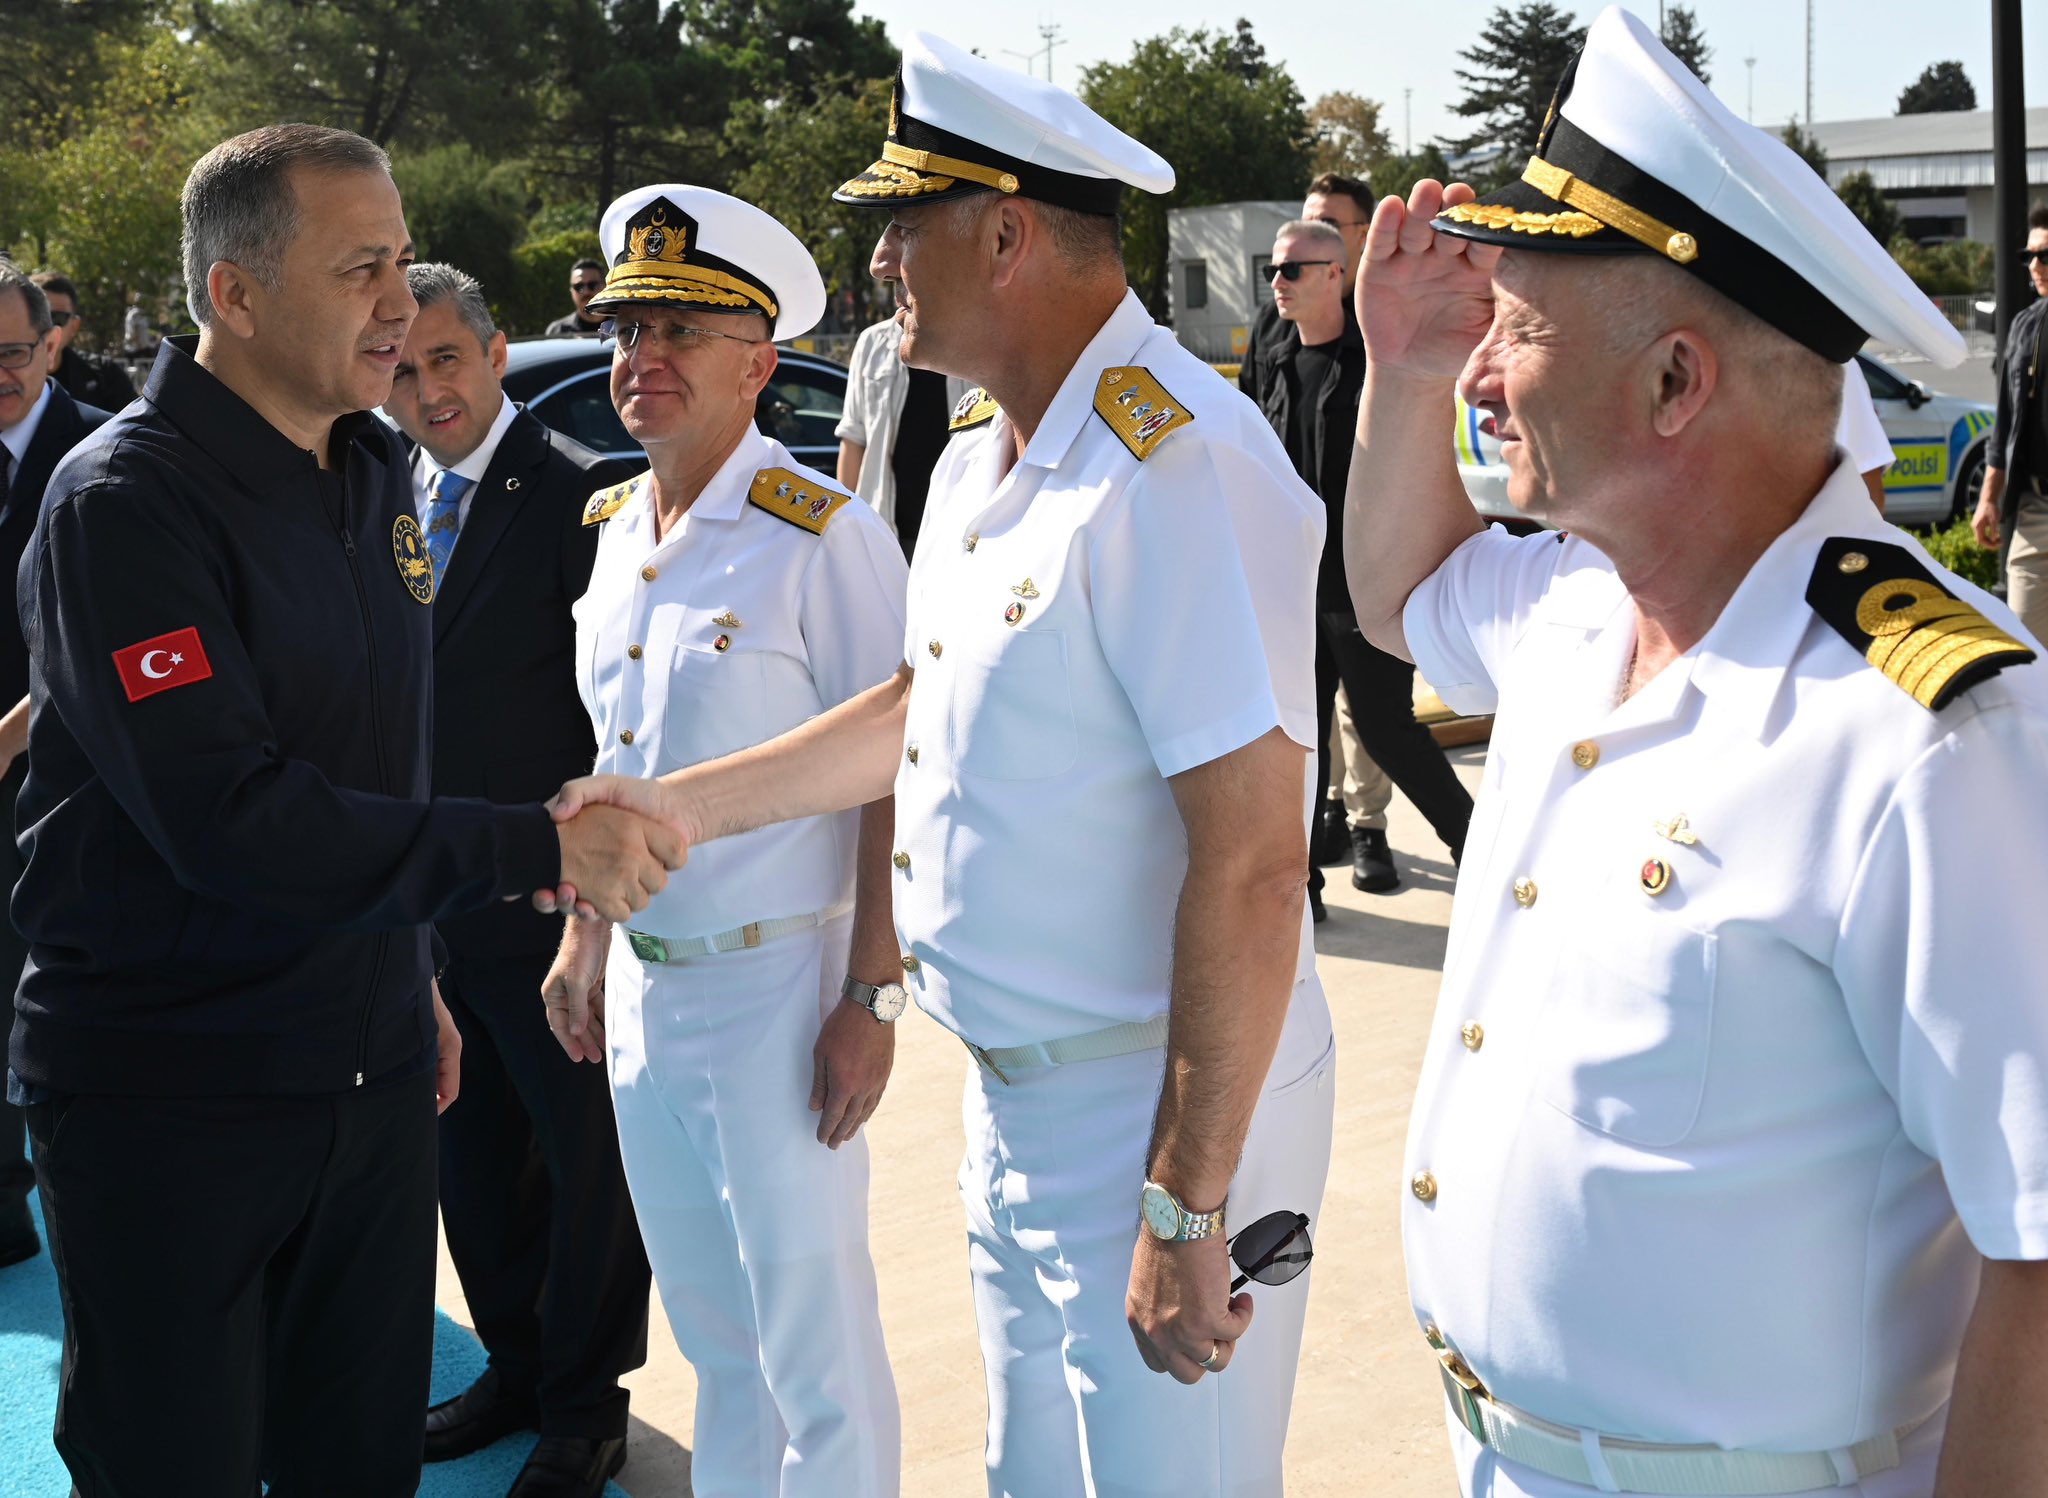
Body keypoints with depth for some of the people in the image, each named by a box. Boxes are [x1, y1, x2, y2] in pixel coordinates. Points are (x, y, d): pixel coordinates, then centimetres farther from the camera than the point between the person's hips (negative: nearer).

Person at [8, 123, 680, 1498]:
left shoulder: (377, 471, 9)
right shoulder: (128, 500, -16)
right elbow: (228, 818, -26)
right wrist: (537, 848, -26)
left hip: (369, 1070, 7)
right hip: (169, 1094, -7)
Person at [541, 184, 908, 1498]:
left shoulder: (826, 537, -15)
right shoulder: (618, 528, 8)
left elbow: (892, 781, -16)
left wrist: (873, 997, -18)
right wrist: (586, 937, 17)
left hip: (776, 982, -7)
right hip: (643, 981, 7)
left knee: (813, 1341, 4)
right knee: (712, 1330, 19)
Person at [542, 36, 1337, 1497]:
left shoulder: (1182, 465, -23)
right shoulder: (976, 460, 9)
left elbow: (1251, 861, -27)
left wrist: (1184, 1209, -25)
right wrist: (679, 807, 24)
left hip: (1168, 1111, -9)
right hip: (1015, 1091, 9)